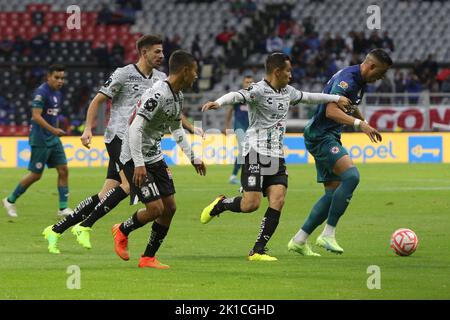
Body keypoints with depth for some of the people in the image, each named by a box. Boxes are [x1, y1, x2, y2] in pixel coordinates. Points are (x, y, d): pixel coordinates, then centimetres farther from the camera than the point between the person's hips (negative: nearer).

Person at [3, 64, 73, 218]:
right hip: (40, 140, -8)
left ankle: (63, 208, 1)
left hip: (53, 139, 8)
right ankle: (10, 200, 14)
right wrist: (53, 130, -29)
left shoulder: (57, 94, 12)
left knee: (63, 170, 0)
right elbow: (36, 116, -23)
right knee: (36, 175, -3)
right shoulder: (41, 92, -16)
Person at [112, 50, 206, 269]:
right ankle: (122, 231, 14)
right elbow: (135, 129, -28)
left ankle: (148, 258, 14)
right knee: (155, 208, -14)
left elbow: (176, 129, 24)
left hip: (155, 156, 10)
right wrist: (139, 164, -31)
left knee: (169, 207, 4)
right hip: (136, 158, -10)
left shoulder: (178, 96, 8)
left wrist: (192, 157, 22)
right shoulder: (158, 95, -23)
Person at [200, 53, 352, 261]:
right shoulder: (259, 90, -11)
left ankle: (258, 250, -4)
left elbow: (308, 97, 33)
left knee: (277, 201, -8)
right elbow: (237, 95, -29)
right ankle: (220, 205, 18)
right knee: (251, 203, -14)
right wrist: (218, 103, -50)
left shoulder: (287, 92, 15)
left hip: (277, 157, 7)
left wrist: (336, 99, 41)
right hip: (256, 153, -7)